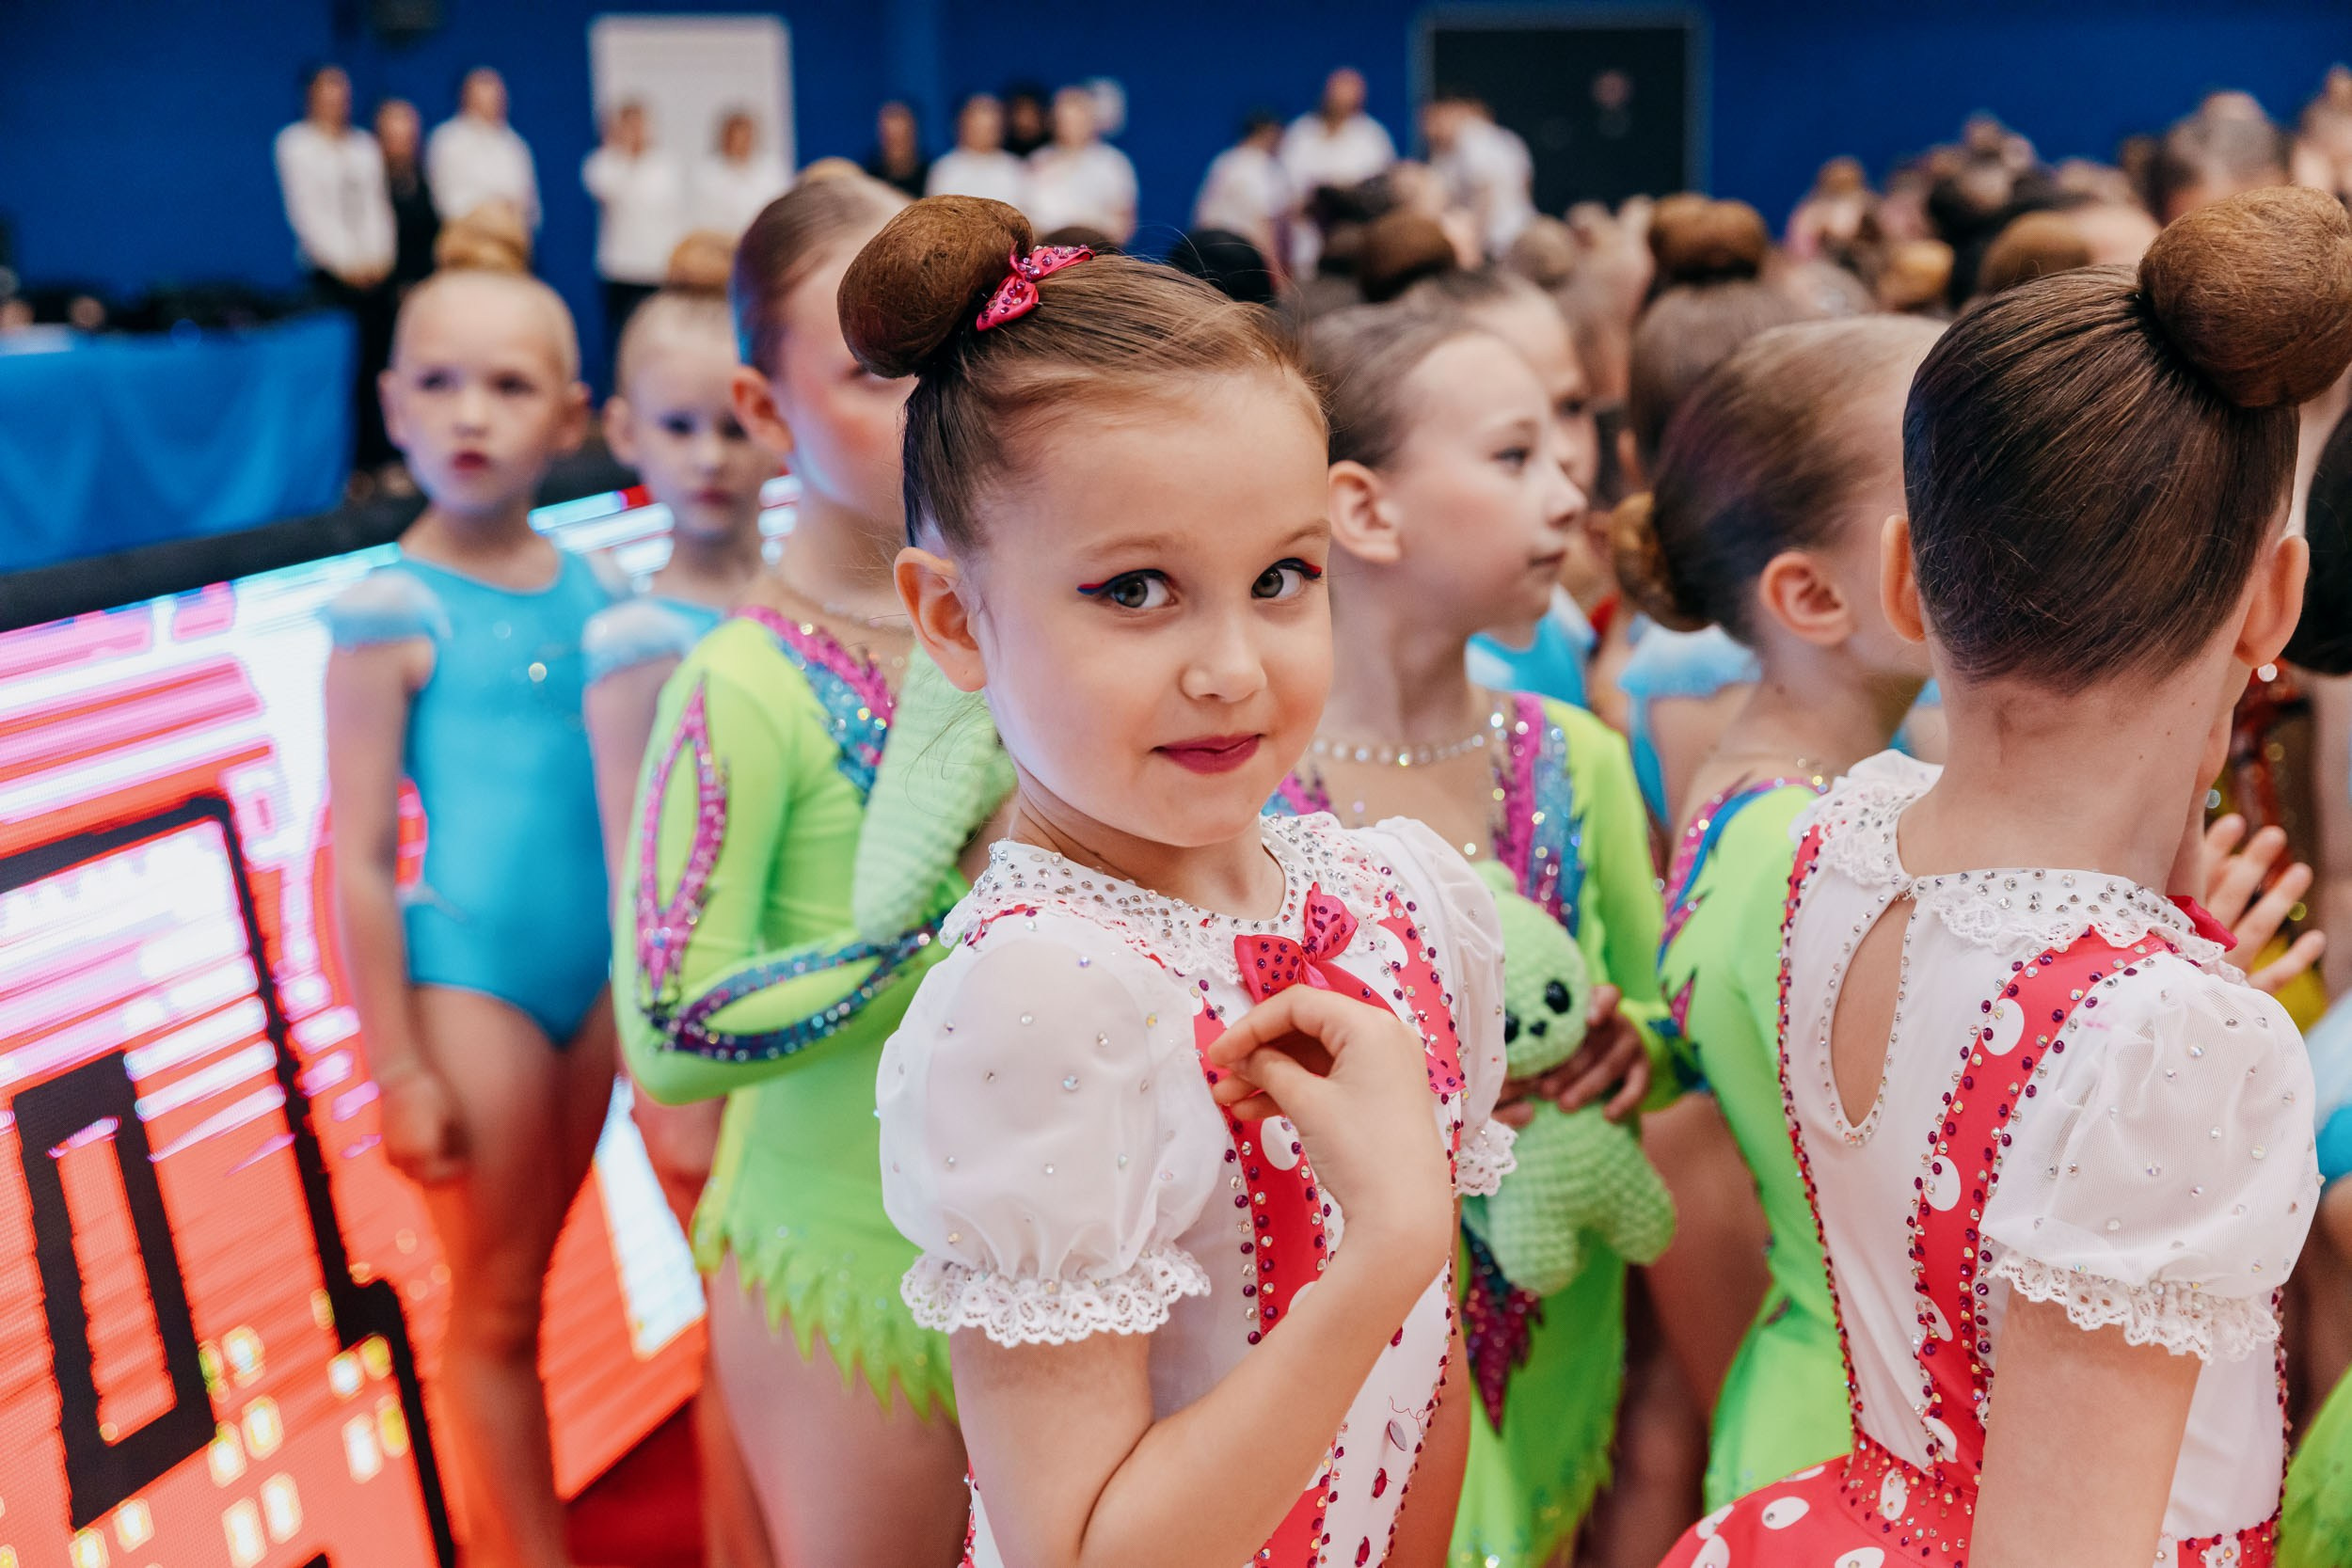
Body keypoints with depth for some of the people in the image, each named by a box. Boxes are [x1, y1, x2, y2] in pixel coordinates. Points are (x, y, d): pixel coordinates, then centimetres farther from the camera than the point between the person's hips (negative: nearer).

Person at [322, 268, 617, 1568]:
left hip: (595, 968, 5)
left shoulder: (587, 590, 4)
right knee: (493, 1309, 7)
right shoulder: (390, 614, -11)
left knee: (524, 1280, 16)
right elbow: (359, 859, -10)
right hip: (467, 975, -5)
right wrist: (398, 1068, -10)